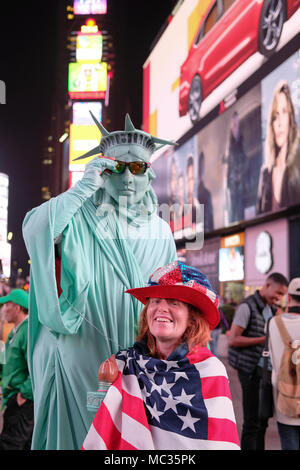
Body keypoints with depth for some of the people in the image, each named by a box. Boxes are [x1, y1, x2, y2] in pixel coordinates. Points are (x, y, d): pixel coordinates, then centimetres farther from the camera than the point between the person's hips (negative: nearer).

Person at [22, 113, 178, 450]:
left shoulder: (159, 231, 9)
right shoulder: (80, 219, -3)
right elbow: (35, 230, -24)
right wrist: (85, 186, -20)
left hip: (137, 357, 3)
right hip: (80, 350, -3)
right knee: (78, 429, 3)